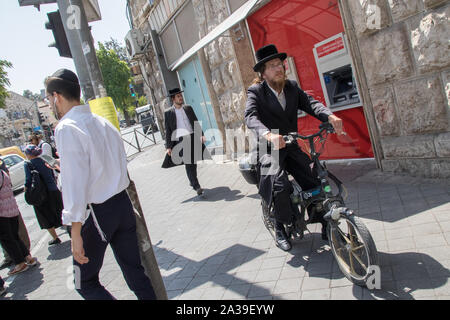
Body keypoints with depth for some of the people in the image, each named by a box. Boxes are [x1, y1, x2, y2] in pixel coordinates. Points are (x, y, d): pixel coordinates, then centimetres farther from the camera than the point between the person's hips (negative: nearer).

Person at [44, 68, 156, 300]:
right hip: (123, 203, 7)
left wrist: (75, 233, -17)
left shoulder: (66, 128, -14)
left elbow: (76, 183, -20)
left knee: (85, 283, 10)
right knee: (135, 271, 15)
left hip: (96, 212, -7)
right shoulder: (103, 122, 9)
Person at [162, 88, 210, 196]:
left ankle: (192, 181, 31)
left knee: (193, 161, 10)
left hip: (193, 137, 4)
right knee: (188, 163, -8)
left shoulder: (188, 108, 11)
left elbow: (196, 122, 13)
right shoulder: (168, 113, 2)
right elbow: (168, 131, 2)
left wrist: (201, 134, 1)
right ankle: (196, 186, -9)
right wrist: (168, 146, -2)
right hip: (181, 140, -3)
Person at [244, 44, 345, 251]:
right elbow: (250, 117, -24)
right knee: (280, 185, -26)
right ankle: (280, 230, -1)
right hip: (269, 149, -4)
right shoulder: (256, 91, -7)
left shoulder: (292, 87, 8)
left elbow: (310, 103, -5)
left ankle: (326, 226, 16)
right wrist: (268, 135, -45)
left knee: (315, 180, -7)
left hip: (291, 147, 5)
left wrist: (330, 116, -27)